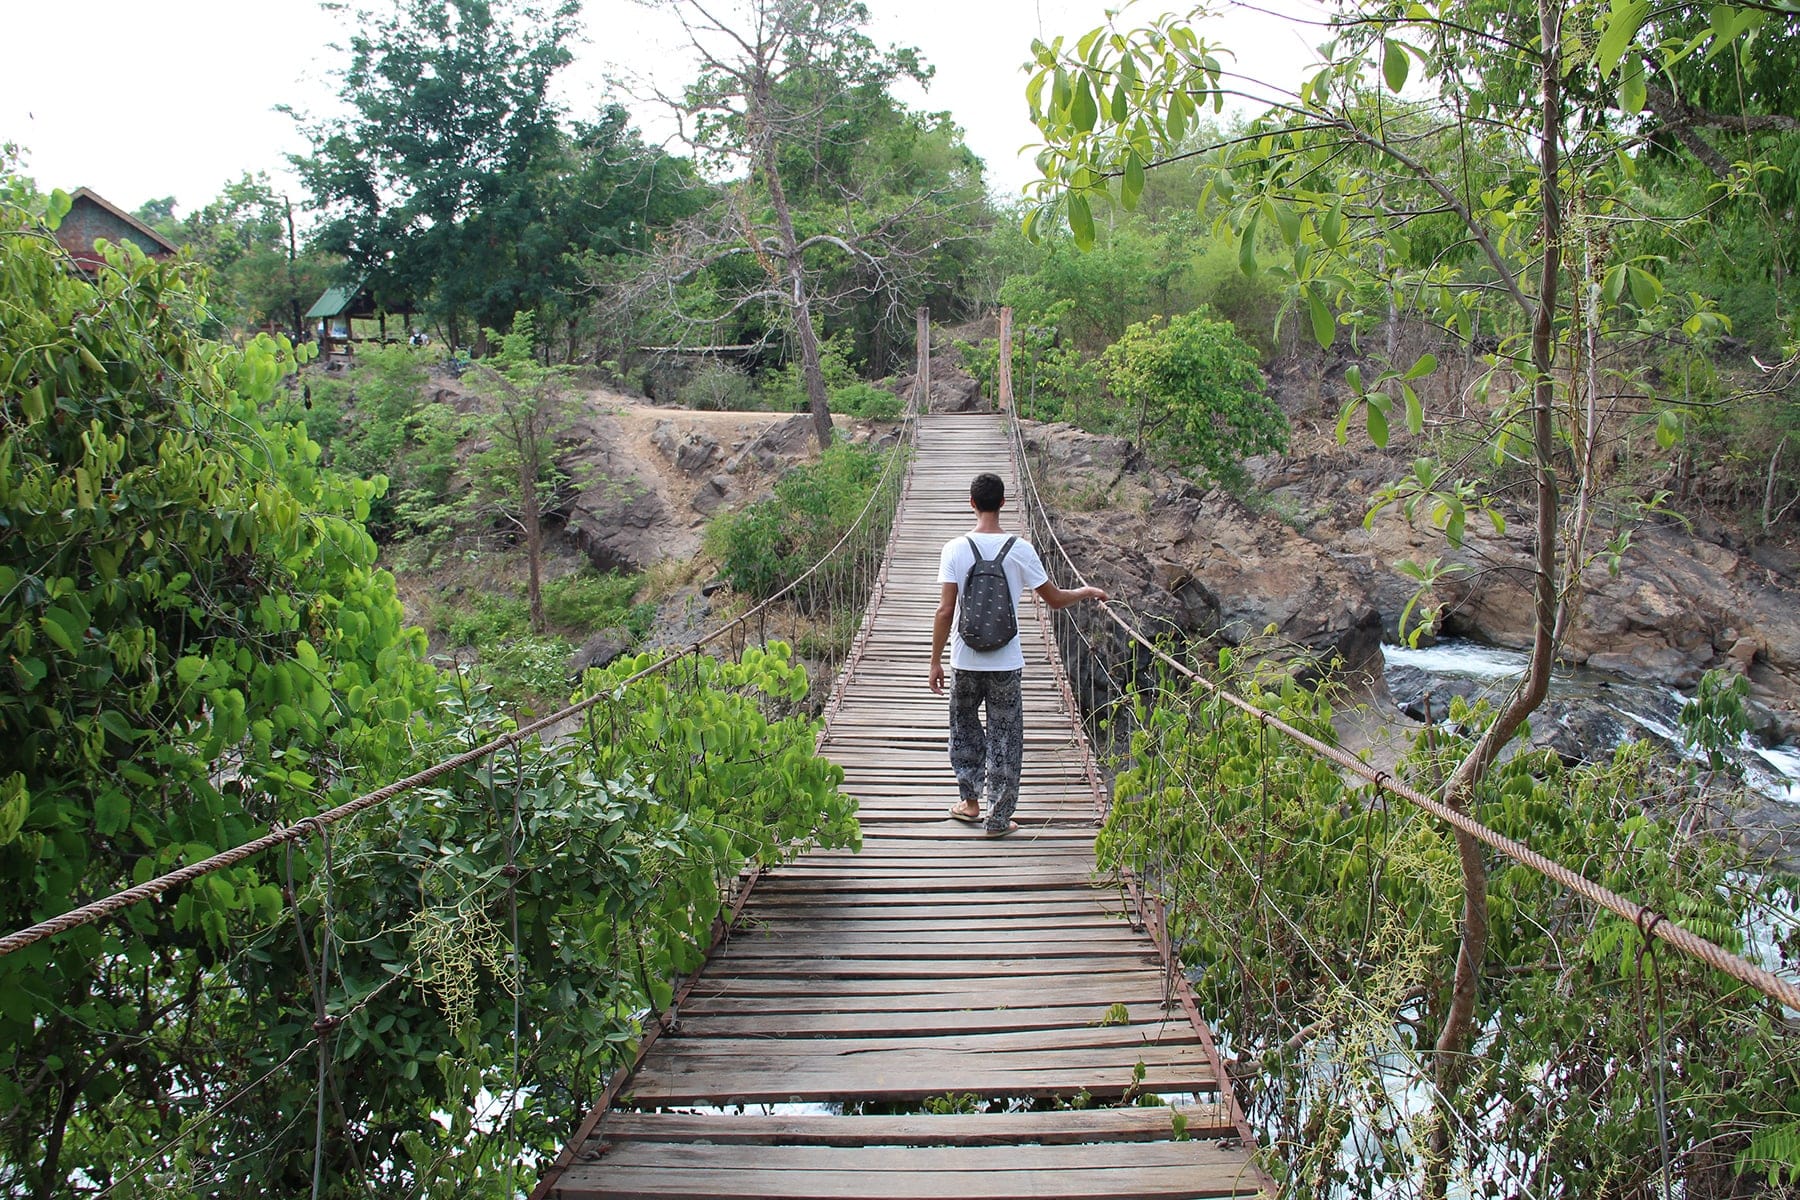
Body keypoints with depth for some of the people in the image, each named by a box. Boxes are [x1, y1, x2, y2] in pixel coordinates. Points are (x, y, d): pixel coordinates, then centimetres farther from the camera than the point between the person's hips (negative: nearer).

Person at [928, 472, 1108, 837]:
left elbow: (945, 610, -10)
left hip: (965, 662, 1)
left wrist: (936, 660, -1)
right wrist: (1087, 591, 21)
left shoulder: (955, 549, -8)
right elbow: (1055, 599, 0)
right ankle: (998, 819, 16)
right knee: (1005, 739, 10)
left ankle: (971, 802, 29)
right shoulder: (1020, 550, -7)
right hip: (1006, 664, 0)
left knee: (964, 729, 22)